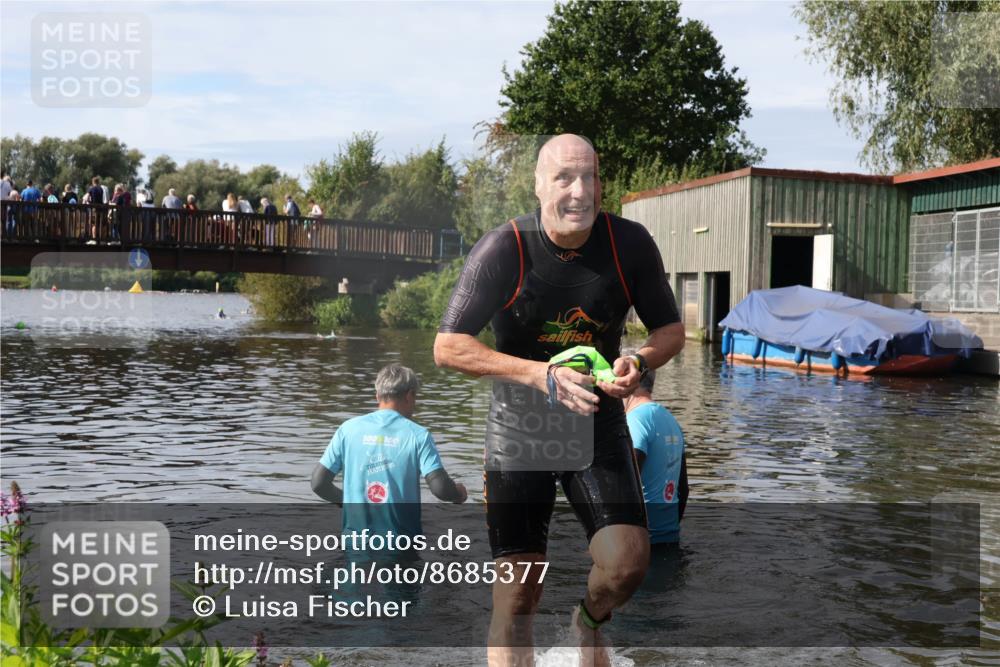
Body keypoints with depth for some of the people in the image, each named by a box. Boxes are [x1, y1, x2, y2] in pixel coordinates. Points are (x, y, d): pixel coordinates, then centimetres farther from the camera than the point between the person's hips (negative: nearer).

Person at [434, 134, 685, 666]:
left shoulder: (630, 244, -8)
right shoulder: (503, 250, -16)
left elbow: (671, 329, 5)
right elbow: (448, 347, -16)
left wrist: (640, 362, -19)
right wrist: (538, 373, -28)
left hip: (598, 423, 2)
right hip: (518, 429, -2)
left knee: (627, 561, -14)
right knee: (517, 594, -3)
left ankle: (589, 623, 22)